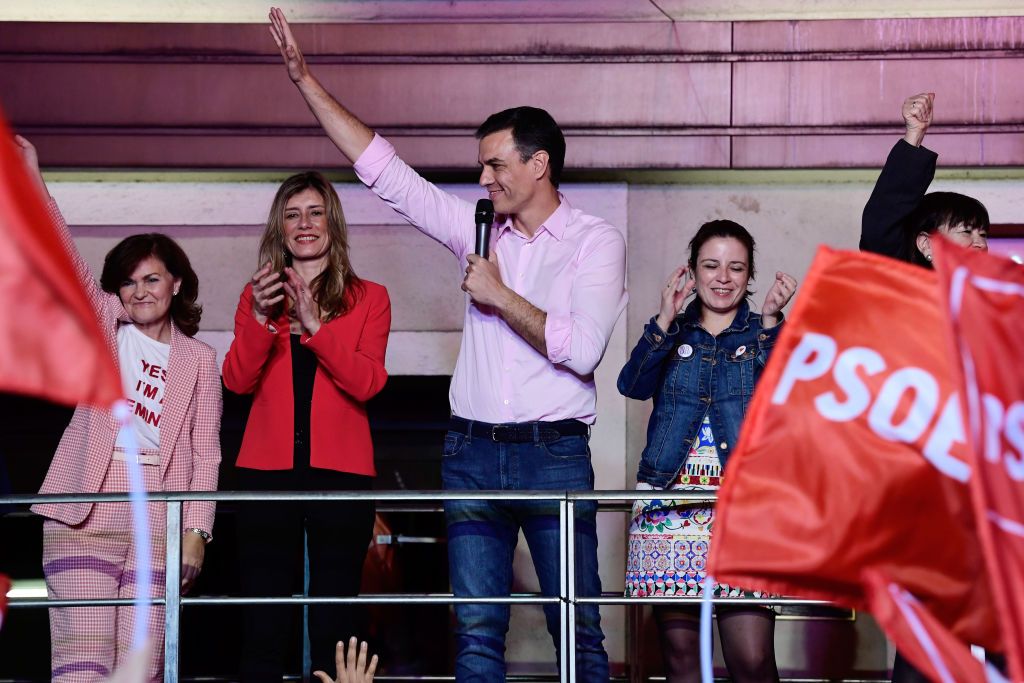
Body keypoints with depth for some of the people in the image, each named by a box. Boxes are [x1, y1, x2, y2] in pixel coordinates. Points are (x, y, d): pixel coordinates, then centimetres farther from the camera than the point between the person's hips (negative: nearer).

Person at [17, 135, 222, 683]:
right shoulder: (104, 327, 12)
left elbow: (205, 453, 7)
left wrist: (195, 532, -4)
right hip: (85, 515, 0)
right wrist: (32, 178, -8)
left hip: (158, 520, 1)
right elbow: (65, 258, 1)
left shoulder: (199, 360, 11)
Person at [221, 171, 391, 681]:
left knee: (335, 621, -2)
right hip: (269, 468, 1)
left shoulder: (369, 299, 8)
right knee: (262, 620, -2)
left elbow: (366, 383, -7)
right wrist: (260, 320, -17)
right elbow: (237, 381, -1)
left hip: (339, 469, -1)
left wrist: (315, 326, -17)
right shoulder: (257, 295, 12)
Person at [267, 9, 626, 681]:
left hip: (554, 454, -4)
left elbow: (582, 348, -14)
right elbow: (386, 171, 13)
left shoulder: (596, 241, -1)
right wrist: (306, 79, 10)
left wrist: (500, 296, -9)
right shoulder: (481, 230, 12)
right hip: (472, 453, 4)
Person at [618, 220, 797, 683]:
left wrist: (770, 321, -17)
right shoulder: (671, 334, 14)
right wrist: (665, 320, -15)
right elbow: (633, 385, -4)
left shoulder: (765, 334, 11)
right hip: (670, 500, 2)